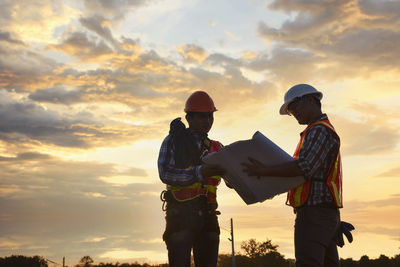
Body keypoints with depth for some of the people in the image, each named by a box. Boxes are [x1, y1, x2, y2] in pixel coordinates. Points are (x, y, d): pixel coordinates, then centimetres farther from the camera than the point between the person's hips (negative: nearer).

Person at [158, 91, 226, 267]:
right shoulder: (173, 141, 3)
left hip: (207, 216, 4)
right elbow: (165, 173, -13)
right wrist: (198, 173, -28)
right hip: (180, 214, -4)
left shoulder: (216, 148, 14)